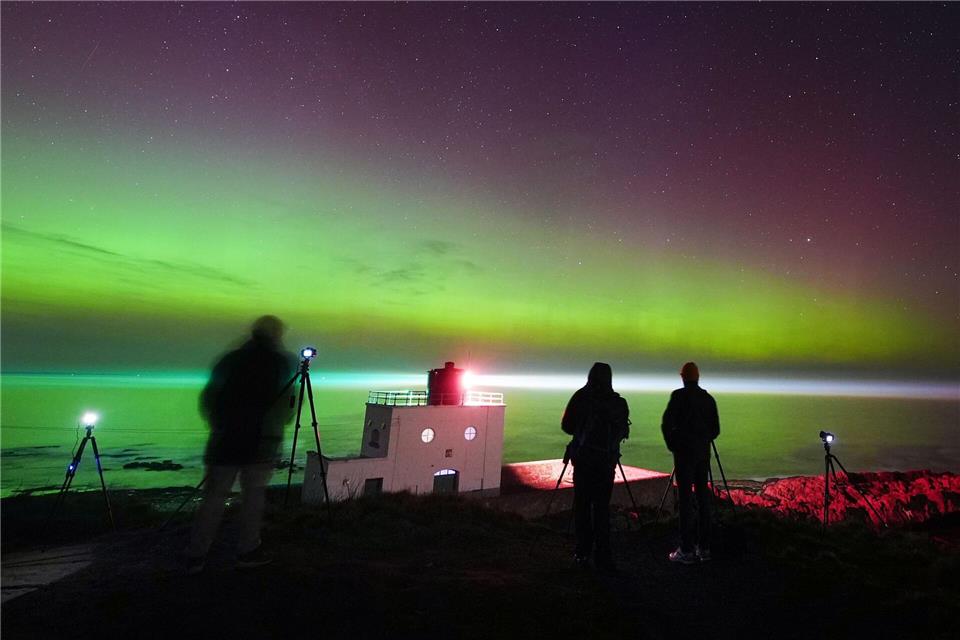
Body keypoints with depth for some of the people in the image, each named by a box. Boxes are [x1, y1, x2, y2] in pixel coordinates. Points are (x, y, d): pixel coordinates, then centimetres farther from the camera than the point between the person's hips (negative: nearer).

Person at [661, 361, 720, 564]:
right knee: (703, 498, 11)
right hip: (703, 453, 6)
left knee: (685, 499, -4)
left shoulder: (679, 395, -9)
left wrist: (671, 444, 1)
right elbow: (716, 429, 11)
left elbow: (666, 424, -14)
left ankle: (686, 551, -1)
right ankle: (704, 548, 17)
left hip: (684, 452, -5)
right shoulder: (708, 398, 8)